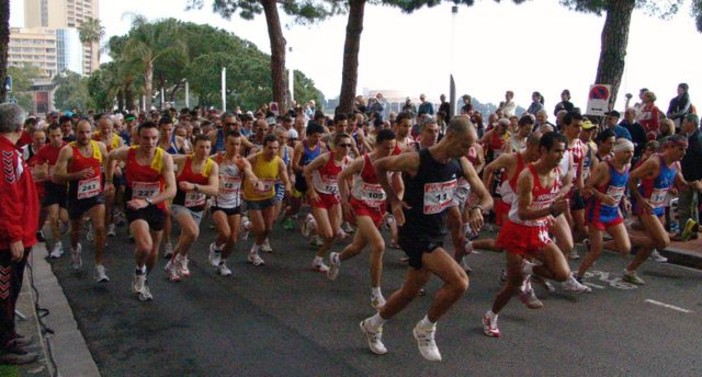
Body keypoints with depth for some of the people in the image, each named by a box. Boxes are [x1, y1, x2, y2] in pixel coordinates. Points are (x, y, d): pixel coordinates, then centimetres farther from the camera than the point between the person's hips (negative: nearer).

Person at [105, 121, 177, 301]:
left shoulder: (164, 157, -19)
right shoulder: (127, 153, -15)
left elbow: (172, 190, -26)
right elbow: (110, 157, 10)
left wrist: (147, 201, -36)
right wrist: (108, 181, 12)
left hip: (157, 206, 2)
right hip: (135, 206, -1)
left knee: (154, 252, 15)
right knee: (145, 246, -25)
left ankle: (143, 280, 46)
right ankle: (139, 271, 10)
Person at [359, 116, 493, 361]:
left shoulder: (461, 164, -5)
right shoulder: (416, 161, -22)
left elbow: (486, 197, 2)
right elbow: (379, 166, -5)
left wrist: (478, 208, -21)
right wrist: (393, 199, -7)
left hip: (437, 234, 7)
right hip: (414, 233, -7)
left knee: (410, 292, 18)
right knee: (459, 282, -22)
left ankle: (372, 326, 42)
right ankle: (426, 329, 2)